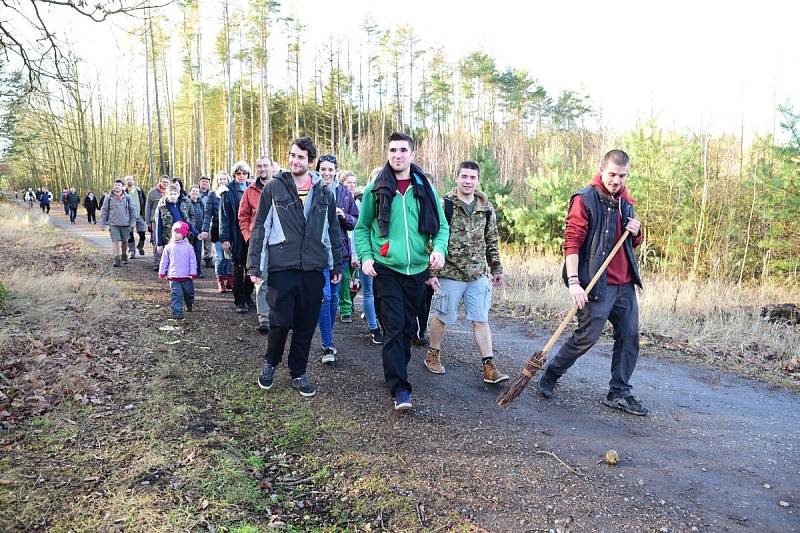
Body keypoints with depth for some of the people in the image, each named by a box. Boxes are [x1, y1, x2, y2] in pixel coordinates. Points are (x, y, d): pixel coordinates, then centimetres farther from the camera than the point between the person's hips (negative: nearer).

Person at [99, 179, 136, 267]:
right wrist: (102, 224, 3)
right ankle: (117, 259, -8)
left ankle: (124, 256, 33)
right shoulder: (109, 198, 1)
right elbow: (104, 211, 6)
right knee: (115, 241, -10)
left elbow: (132, 210, 6)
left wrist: (133, 223, 2)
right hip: (113, 224, -1)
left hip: (125, 224, 1)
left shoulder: (127, 197, 2)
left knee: (124, 242, 13)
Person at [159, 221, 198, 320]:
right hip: (173, 277, -1)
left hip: (186, 277, 1)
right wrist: (162, 273, 10)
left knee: (189, 293, 16)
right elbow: (164, 261, 9)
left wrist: (192, 273, -4)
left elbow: (193, 261, 0)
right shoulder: (169, 247, 2)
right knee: (177, 295, -7)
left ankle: (189, 306, 42)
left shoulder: (188, 247, -2)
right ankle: (177, 313, -5)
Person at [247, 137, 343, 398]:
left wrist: (337, 265, 13)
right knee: (281, 322, -4)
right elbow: (260, 228, 0)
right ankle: (270, 363, 24)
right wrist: (254, 266, -6)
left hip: (313, 270, 3)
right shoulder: (274, 188, 1)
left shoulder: (324, 193, 10)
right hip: (281, 268, -3)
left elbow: (332, 231, 15)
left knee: (306, 326, 8)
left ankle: (298, 374, 24)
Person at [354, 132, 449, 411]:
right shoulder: (375, 189, 1)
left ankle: (397, 371, 35)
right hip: (385, 269, -2)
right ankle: (400, 388, -2)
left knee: (408, 327, 15)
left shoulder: (425, 188, 4)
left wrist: (439, 248, -13)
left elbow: (441, 225, 7)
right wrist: (365, 257, -6)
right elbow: (362, 227, 8)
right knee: (393, 328, -7)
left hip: (417, 270, 3)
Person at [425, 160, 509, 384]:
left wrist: (496, 268, 15)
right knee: (442, 317, 9)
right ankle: (433, 354, 31)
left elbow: (492, 241, 16)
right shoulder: (444, 205, -8)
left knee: (481, 320, 6)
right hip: (450, 273, -4)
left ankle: (489, 367, 11)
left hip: (478, 275, 4)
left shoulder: (486, 208, 7)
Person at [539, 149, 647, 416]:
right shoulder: (585, 199, -8)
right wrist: (574, 281, -24)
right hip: (596, 284, -7)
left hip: (625, 284, 8)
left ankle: (619, 393, 21)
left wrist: (635, 233, 1)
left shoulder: (625, 201, 14)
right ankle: (550, 375, 19)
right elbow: (572, 242, -15)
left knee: (629, 337, 8)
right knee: (586, 337, -3)